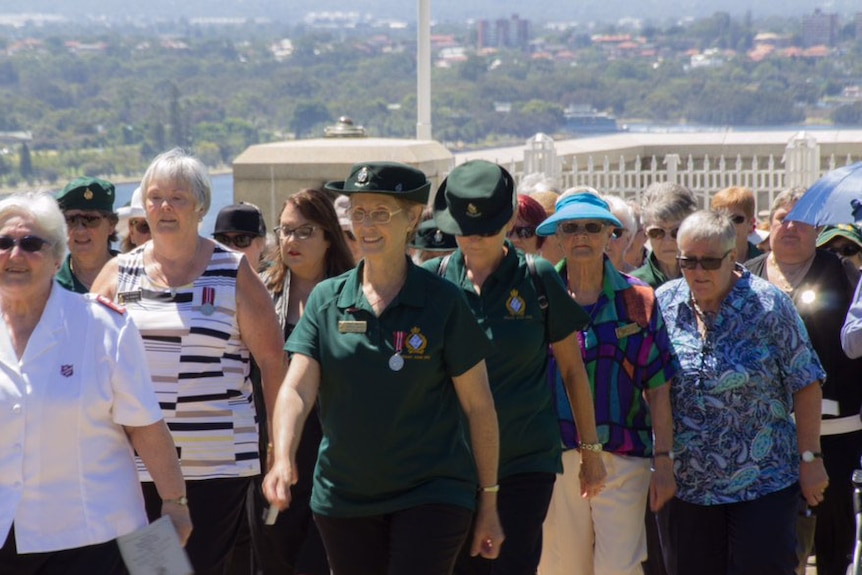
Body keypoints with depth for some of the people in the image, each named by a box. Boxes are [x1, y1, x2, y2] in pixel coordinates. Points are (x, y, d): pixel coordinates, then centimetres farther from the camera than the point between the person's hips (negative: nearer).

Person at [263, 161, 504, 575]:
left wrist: (488, 503, -1)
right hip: (344, 495, 4)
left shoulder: (443, 301, -5)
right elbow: (296, 389, -6)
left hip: (431, 493, -3)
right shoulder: (327, 300, 3)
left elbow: (478, 406, -1)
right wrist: (282, 459, -25)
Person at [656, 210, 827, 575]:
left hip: (763, 481, -3)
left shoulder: (768, 304, -7)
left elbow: (805, 385, -4)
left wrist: (809, 458, -7)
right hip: (685, 486, 3)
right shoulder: (663, 303, 2)